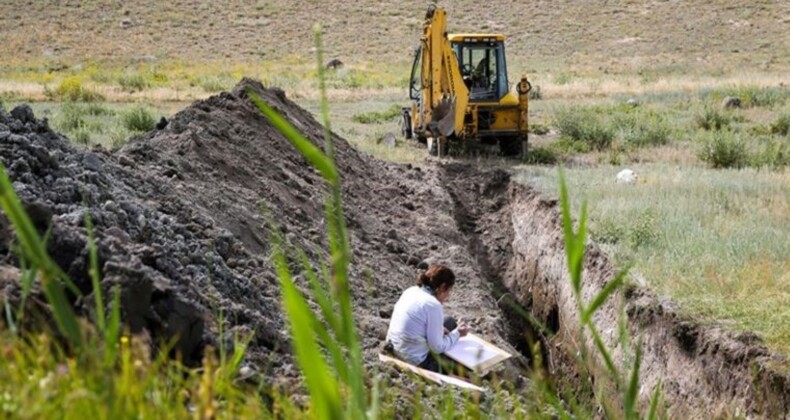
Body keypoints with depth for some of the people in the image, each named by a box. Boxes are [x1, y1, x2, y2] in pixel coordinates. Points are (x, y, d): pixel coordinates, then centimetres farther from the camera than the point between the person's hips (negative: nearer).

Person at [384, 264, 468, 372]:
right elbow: (438, 347, -16)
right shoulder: (433, 305, -22)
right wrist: (457, 334, 0)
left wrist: (438, 329, 9)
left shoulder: (411, 291, 1)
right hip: (415, 362, -9)